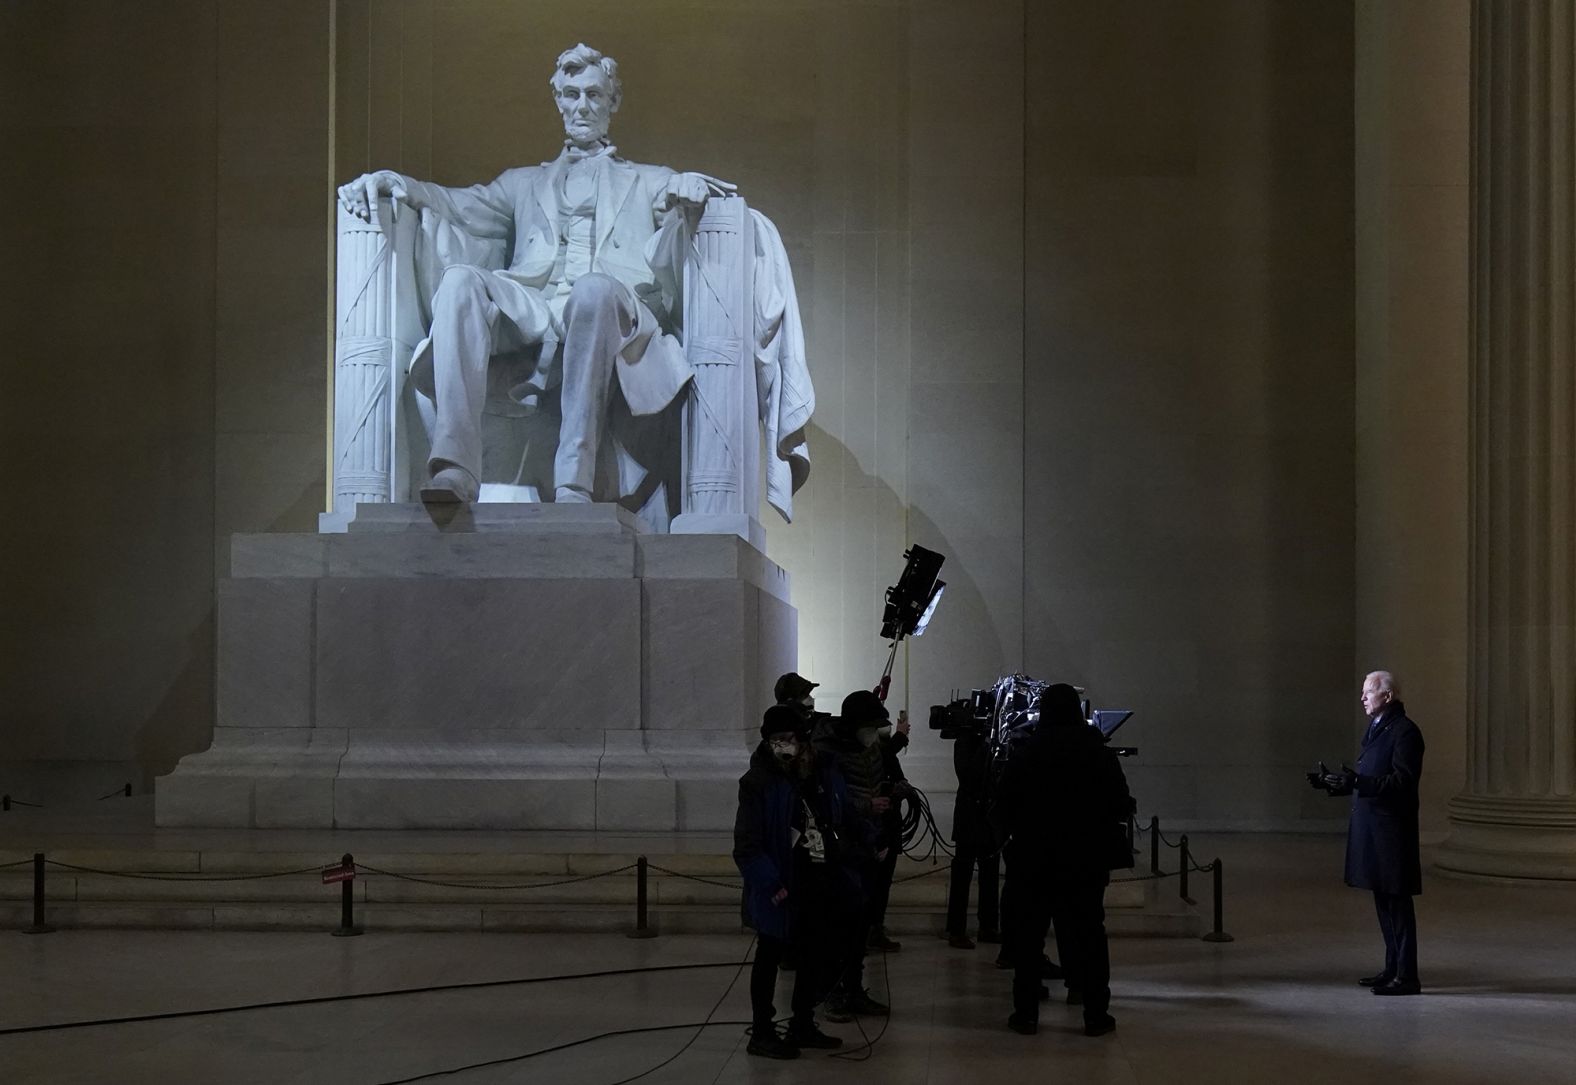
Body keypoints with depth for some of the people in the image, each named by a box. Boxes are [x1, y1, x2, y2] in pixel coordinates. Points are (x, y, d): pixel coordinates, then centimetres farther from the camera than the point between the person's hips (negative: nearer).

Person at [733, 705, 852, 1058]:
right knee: (770, 956, 6)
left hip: (821, 883, 6)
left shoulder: (824, 773, 2)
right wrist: (770, 884, -23)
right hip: (783, 887, -6)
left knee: (820, 954, 16)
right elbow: (747, 845, -17)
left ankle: (803, 1025, 32)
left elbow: (840, 823, 13)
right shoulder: (759, 782, -14)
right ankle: (761, 1033, 16)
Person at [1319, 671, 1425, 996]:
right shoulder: (1374, 729, 16)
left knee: (1397, 900, -6)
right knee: (1383, 900, 14)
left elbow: (1402, 782, -20)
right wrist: (1340, 784, 9)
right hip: (1371, 828, 9)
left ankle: (1407, 976, -3)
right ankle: (1392, 968, 22)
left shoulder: (1404, 732, -13)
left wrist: (1356, 782, -27)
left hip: (1392, 830, -9)